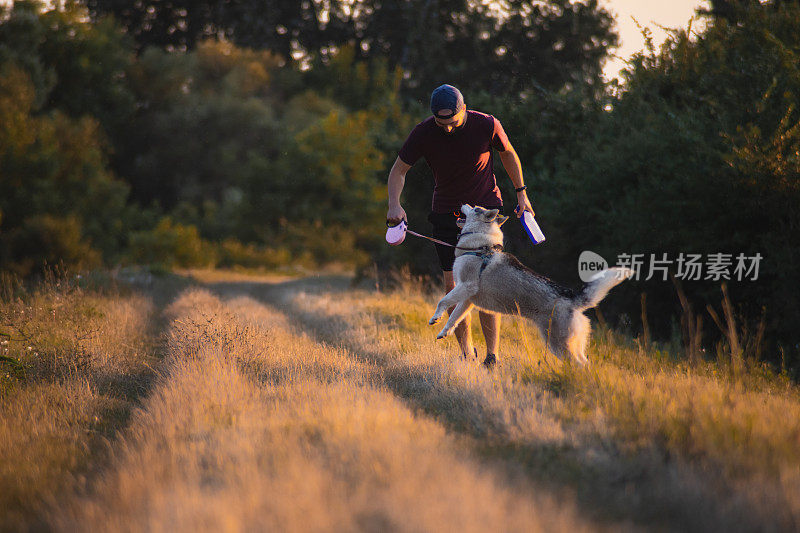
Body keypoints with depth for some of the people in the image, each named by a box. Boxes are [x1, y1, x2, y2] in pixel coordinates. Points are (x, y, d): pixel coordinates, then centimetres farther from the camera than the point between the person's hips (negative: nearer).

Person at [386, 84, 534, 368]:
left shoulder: (487, 126, -16)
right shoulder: (424, 133, -14)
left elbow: (508, 153, 5)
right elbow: (399, 169, -3)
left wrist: (521, 194, 7)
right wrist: (394, 205, -20)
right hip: (446, 214, 2)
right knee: (453, 286, -3)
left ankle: (492, 353, -6)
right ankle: (466, 350, 12)